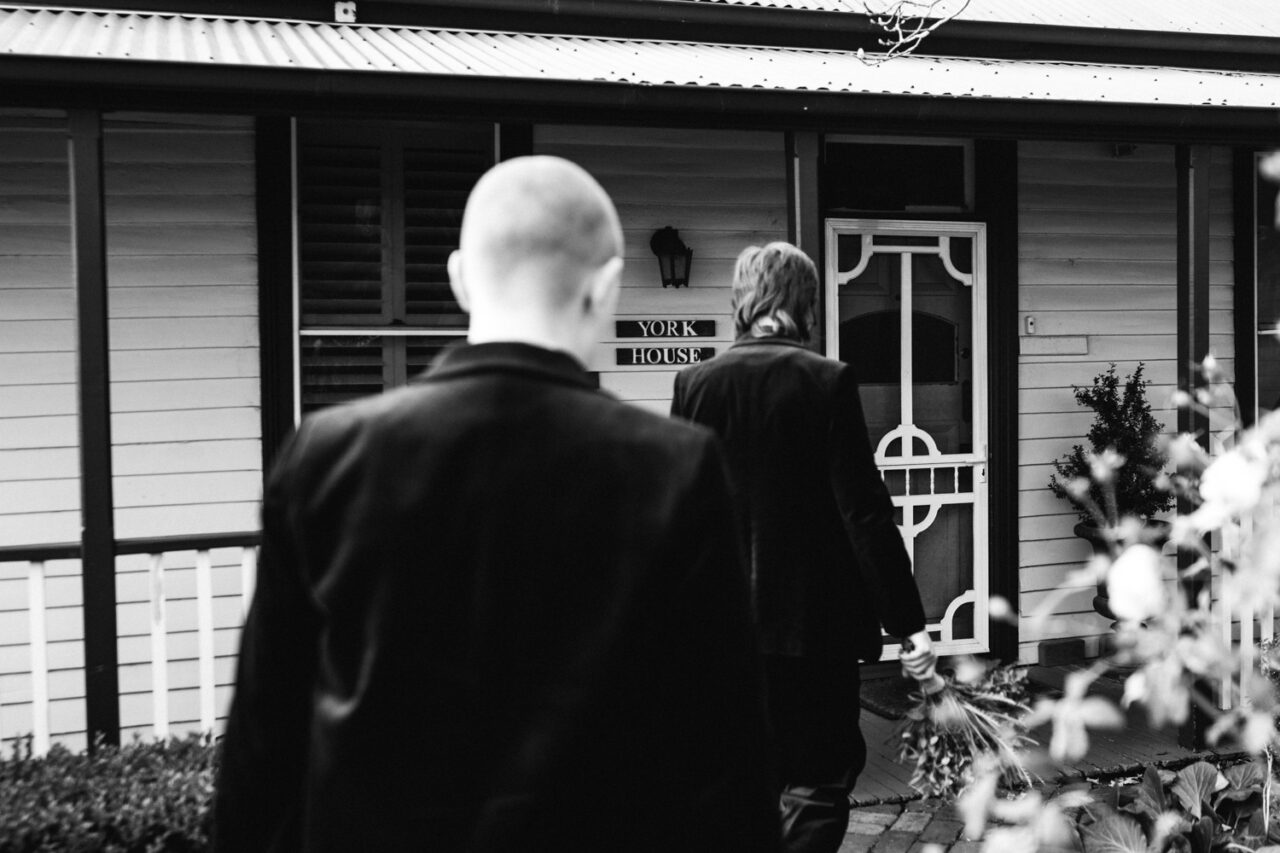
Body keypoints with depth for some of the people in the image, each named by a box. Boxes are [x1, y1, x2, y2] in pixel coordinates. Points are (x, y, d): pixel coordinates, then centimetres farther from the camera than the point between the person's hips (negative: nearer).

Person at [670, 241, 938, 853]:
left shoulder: (695, 384, -2)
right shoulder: (828, 383, -11)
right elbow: (864, 511, -14)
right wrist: (908, 620, -9)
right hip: (814, 619, -3)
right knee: (818, 780, 8)